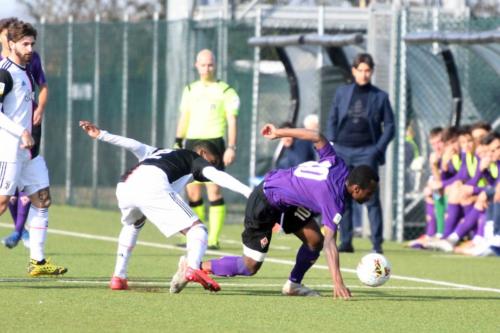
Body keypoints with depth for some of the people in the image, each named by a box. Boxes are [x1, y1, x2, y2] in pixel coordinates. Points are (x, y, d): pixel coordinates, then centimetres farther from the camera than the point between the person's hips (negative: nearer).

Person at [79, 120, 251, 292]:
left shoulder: (159, 153, 41)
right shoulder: (194, 158, 25)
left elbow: (135, 146, 28)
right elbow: (215, 175, 7)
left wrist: (100, 135, 23)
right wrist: (246, 191, -3)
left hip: (124, 186, 6)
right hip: (152, 186, -6)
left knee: (133, 225, 38)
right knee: (196, 229, -3)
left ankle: (118, 277, 28)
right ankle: (193, 268, -33)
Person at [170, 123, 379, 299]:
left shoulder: (338, 166, -11)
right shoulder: (333, 198, -32)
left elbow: (317, 137, -2)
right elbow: (330, 243, -38)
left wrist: (279, 133, 11)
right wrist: (338, 284, -43)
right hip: (264, 204, -9)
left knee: (314, 239, -2)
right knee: (250, 267, -1)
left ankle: (293, 284, 18)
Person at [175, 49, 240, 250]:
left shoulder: (225, 91, 1)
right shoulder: (190, 90, 16)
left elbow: (232, 121, -2)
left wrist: (231, 147, -11)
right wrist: (178, 144, 13)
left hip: (213, 143, -5)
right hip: (191, 143, 5)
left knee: (214, 190, -12)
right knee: (192, 192, 4)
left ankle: (213, 239, -12)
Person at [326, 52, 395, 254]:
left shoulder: (380, 97, 6)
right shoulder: (342, 93, 12)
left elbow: (389, 126, 5)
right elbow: (332, 120, 15)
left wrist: (379, 149, -7)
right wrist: (331, 144, 3)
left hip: (366, 152, -3)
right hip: (342, 152, 3)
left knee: (371, 197, -9)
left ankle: (377, 243, -9)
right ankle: (346, 241, 8)